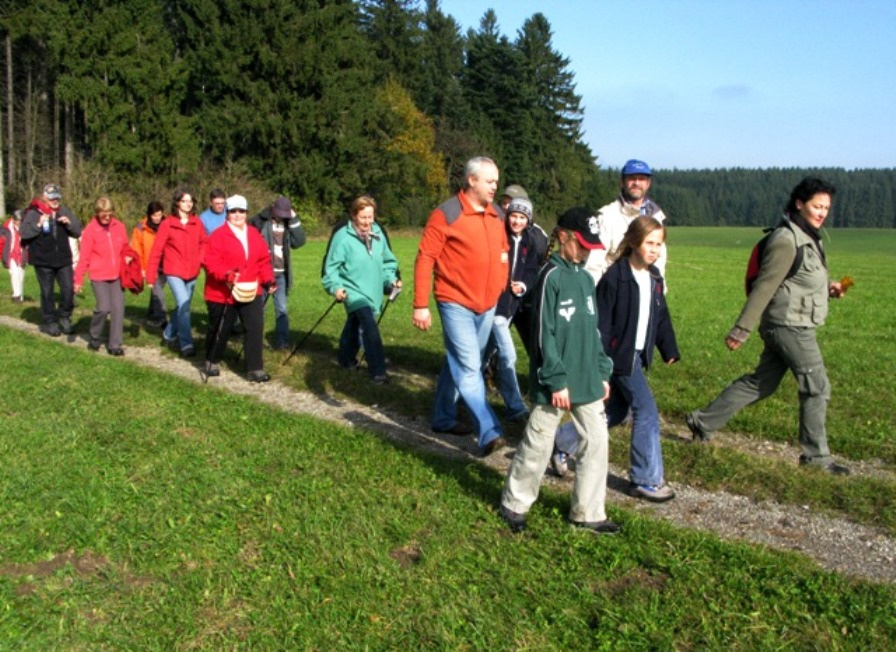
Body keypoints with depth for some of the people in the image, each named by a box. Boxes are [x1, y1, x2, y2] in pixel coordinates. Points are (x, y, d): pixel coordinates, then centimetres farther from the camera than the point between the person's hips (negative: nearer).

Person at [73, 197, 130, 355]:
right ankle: (93, 339, 15)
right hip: (99, 276, -3)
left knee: (118, 308, -1)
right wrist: (78, 279, -8)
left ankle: (115, 345, 6)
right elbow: (84, 257, -6)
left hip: (117, 275, 3)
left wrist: (127, 257, -6)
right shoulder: (90, 229, -7)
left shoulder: (119, 227, 2)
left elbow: (125, 248, 16)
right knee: (104, 308, -10)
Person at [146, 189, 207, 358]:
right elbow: (156, 250, -6)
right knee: (184, 305, -16)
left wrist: (200, 259, -5)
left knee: (183, 307, 15)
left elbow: (203, 243, 13)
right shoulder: (167, 224, -8)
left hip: (192, 273, 5)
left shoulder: (196, 222, 1)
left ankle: (169, 335, 37)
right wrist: (151, 276, -6)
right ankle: (186, 345, -12)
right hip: (173, 272, -4)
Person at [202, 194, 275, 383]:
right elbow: (209, 261, -19)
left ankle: (255, 369, 2)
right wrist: (226, 274, -33)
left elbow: (264, 260, 11)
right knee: (220, 330, 10)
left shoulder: (254, 235, 8)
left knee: (255, 329, -3)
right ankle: (211, 362, 34)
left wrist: (268, 279, -3)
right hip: (223, 293, -4)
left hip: (251, 292, 4)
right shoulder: (218, 235, -10)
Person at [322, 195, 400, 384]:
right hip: (353, 291, -6)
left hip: (372, 292, 6)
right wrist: (335, 286, -22)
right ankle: (378, 371, -20)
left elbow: (387, 261, 14)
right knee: (369, 325, -22)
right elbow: (332, 266, -11)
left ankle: (347, 359, 43)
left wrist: (390, 279, 1)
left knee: (354, 327, 23)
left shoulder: (378, 234, 3)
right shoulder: (343, 237, -14)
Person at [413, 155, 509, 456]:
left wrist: (500, 288, 14)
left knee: (459, 363, 18)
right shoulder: (446, 215, -12)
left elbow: (503, 251, 22)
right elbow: (425, 259, -12)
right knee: (469, 369, -10)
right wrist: (420, 305, -15)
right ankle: (489, 433, -11)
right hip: (456, 304, -7)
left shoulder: (496, 215, 9)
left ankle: (443, 417, 32)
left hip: (487, 306, 7)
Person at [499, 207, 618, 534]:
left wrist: (603, 372, 13)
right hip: (557, 383, -7)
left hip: (588, 381, 7)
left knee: (596, 441, 8)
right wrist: (557, 381, -17)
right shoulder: (551, 276, -13)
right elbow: (545, 334, -16)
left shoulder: (586, 279, 10)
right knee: (538, 444, 5)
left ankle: (588, 512, 20)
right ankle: (514, 504, 23)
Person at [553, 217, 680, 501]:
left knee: (616, 412, 15)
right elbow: (601, 323, -17)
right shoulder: (615, 277, -17)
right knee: (647, 411, -7)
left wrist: (670, 350, 13)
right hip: (620, 357, -9)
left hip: (637, 356, 9)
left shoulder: (654, 277, 7)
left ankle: (563, 443, 30)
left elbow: (661, 316, 16)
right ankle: (646, 480, 4)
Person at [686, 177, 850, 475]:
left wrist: (827, 286, 4)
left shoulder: (808, 237, 12)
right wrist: (741, 329, -21)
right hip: (790, 325, -10)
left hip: (792, 325, 10)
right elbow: (764, 286, -21)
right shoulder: (786, 240, -19)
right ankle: (816, 455, 14)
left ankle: (703, 422, 20)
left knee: (760, 382, 14)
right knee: (817, 388, 1)